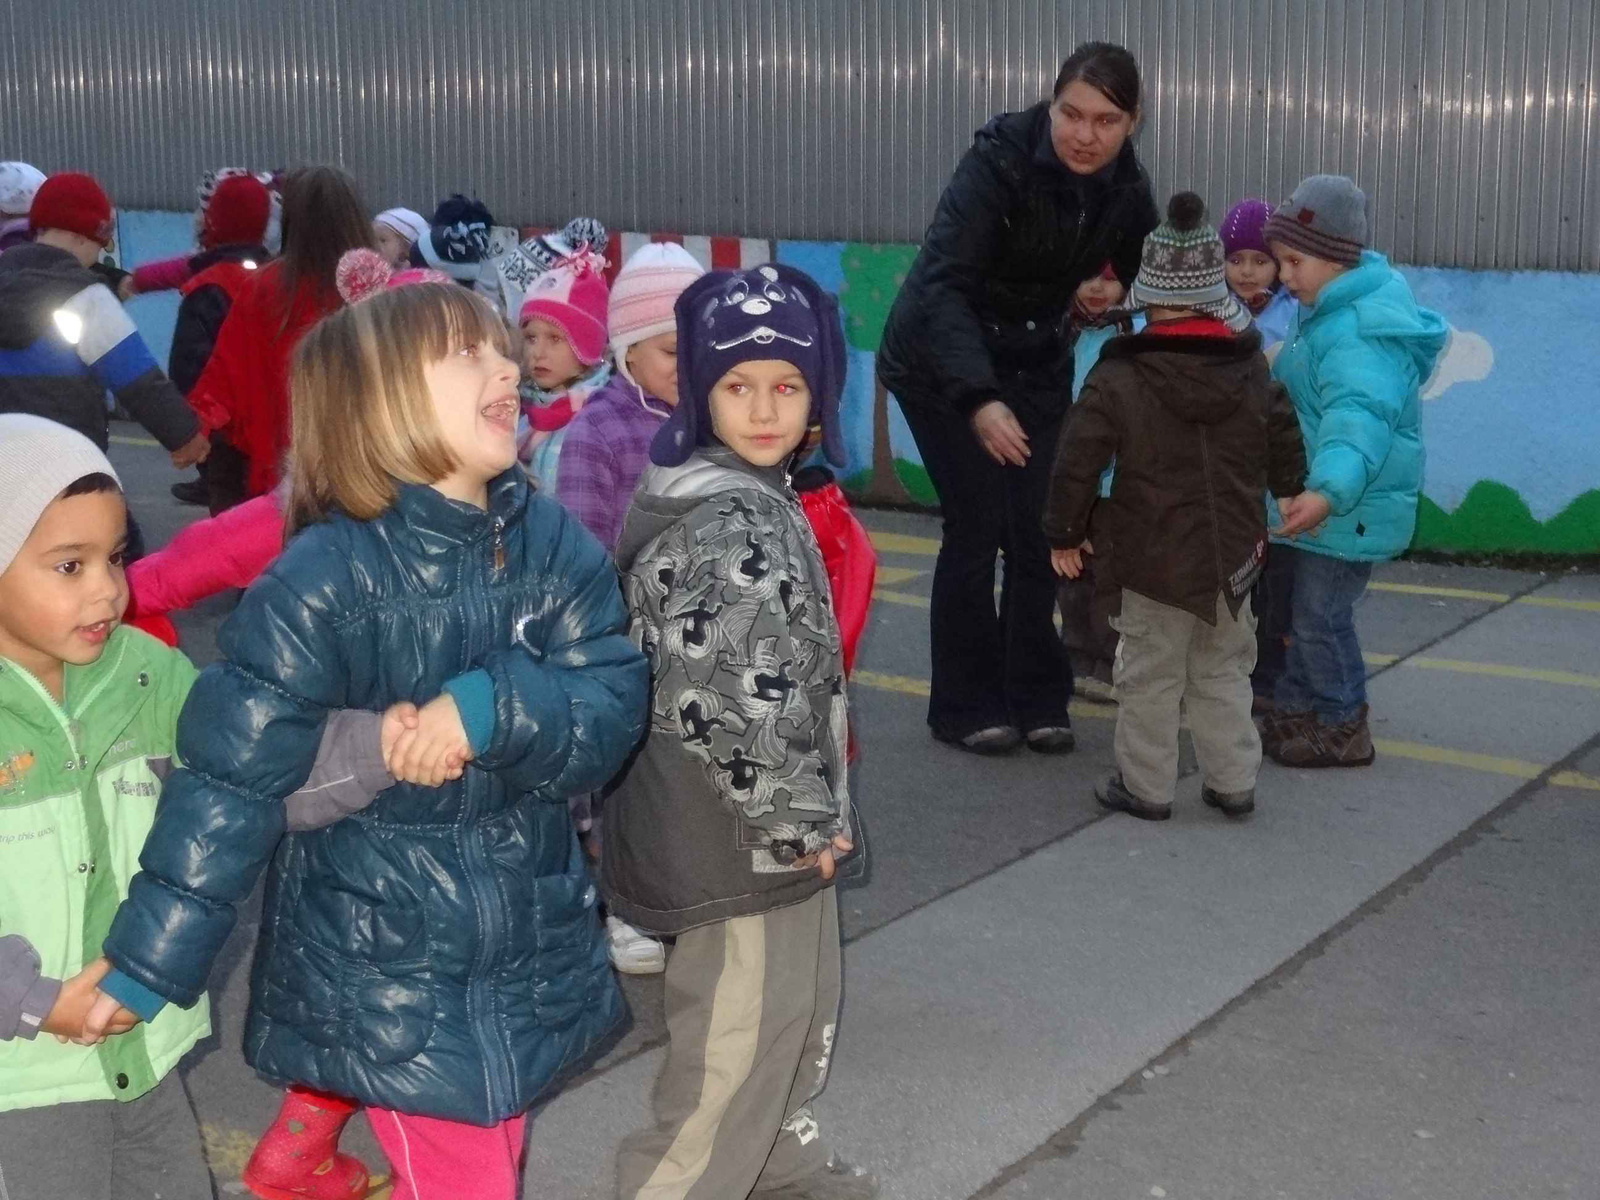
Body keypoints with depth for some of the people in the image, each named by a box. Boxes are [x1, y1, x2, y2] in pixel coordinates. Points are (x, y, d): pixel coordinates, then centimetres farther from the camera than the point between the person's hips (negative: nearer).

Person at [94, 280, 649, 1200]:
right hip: (388, 965, -5)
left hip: (529, 948, 6)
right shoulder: (325, 578, -19)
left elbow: (613, 714, -10)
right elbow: (233, 776, -19)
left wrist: (494, 708, -29)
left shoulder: (558, 546, -4)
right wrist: (150, 960, -17)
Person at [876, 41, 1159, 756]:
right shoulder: (999, 162, -27)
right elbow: (941, 283, -35)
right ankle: (966, 706, 6)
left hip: (1036, 366, 5)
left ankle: (1036, 698, 14)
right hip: (943, 365, -5)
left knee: (1037, 530, 1)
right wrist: (978, 399, -47)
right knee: (978, 527, -8)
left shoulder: (1126, 190, -9)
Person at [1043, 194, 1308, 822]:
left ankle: (1146, 786, 15)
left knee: (1150, 676, 7)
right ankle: (1233, 782, 21)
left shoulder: (1118, 379, -12)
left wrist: (1064, 534, 1)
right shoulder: (1251, 370, 1)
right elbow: (1285, 449, 9)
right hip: (1234, 556, 4)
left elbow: (1076, 462, -12)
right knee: (1223, 672, 16)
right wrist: (1293, 508, 27)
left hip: (1155, 560, -4)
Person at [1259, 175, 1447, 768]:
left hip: (1349, 508, -10)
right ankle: (1294, 713, 34)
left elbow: (1358, 414, -45)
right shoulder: (1333, 307, 5)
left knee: (1320, 617, 0)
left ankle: (1343, 730, 16)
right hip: (1322, 497, 10)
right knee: (1302, 611, 19)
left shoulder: (1360, 335, -29)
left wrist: (1331, 489, -59)